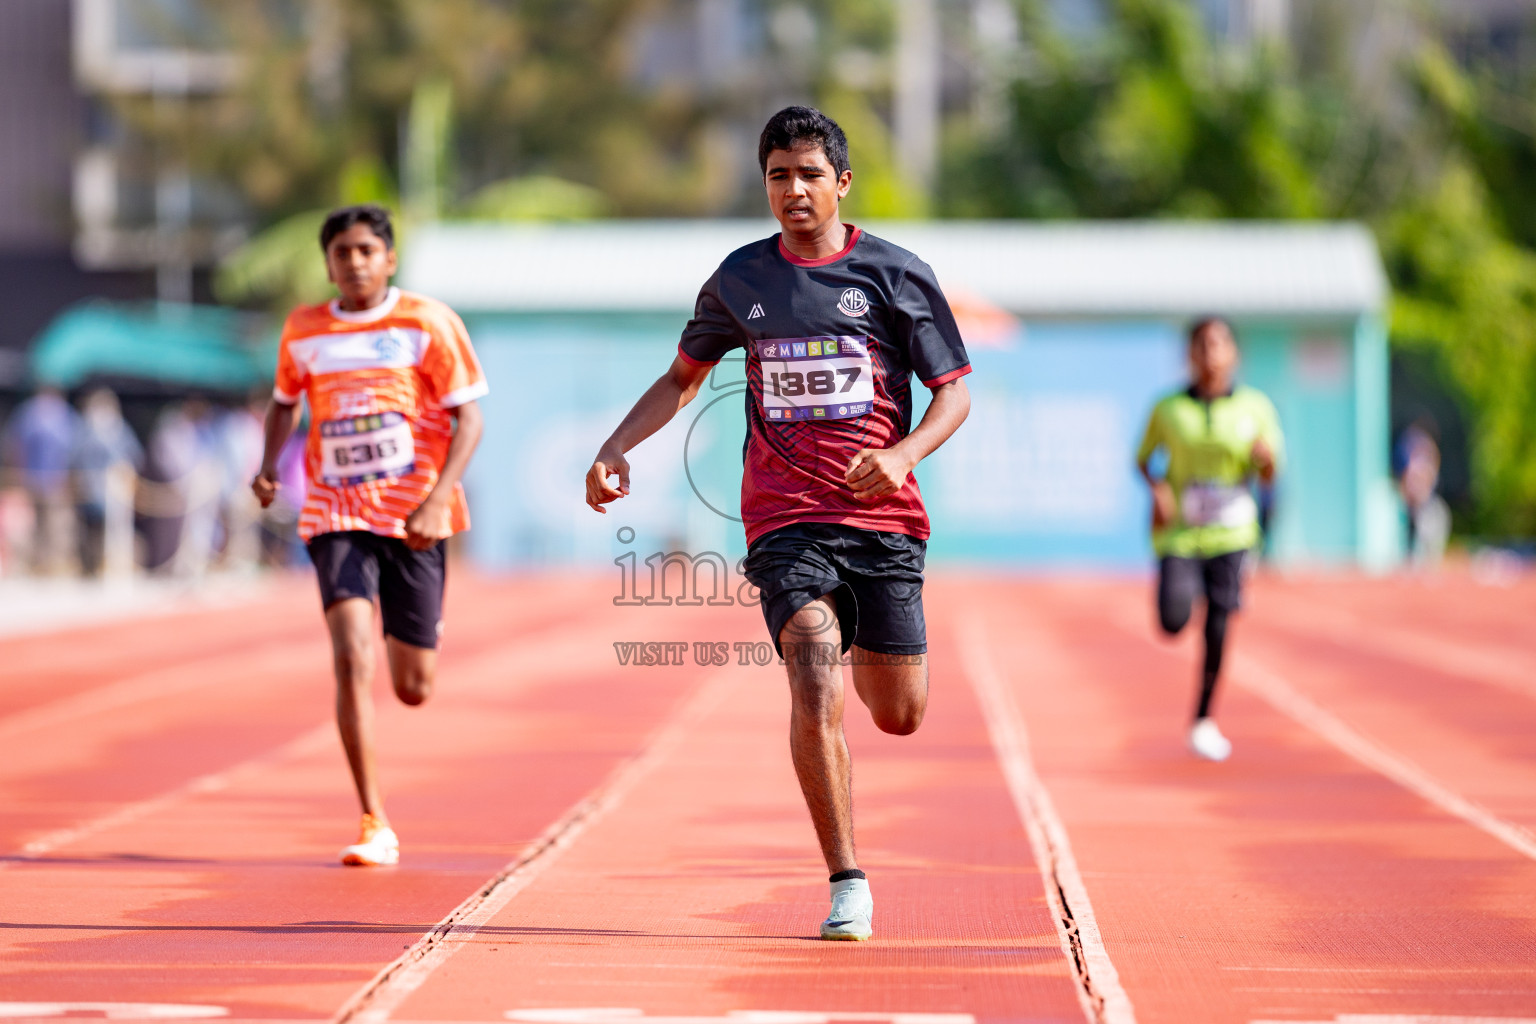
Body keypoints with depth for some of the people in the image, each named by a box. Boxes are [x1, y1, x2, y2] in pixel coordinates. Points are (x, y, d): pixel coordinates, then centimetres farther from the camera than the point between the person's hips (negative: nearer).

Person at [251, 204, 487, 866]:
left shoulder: (427, 323, -2)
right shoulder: (303, 332, 7)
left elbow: (468, 419, -2)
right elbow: (284, 402, 25)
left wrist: (437, 500, -16)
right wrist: (268, 466, 6)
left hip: (414, 517, -1)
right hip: (337, 515, 1)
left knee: (413, 689, 4)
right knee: (352, 657, -19)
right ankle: (374, 825, -14)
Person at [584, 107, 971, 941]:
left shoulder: (894, 275, 1)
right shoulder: (741, 278, 8)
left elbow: (954, 392, 4)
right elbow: (683, 377, 21)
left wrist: (905, 453, -16)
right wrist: (616, 447, 6)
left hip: (881, 516, 0)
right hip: (785, 521, 0)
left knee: (899, 716, 5)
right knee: (815, 692, -20)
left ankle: (865, 647, 43)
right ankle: (847, 885, -12)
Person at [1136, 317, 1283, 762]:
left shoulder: (1254, 407, 2)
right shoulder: (1168, 408, 1)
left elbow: (1268, 475, 4)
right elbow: (1142, 459, 11)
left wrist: (1266, 457, -20)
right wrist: (1156, 488, -10)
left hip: (1230, 532, 1)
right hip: (1179, 531, -1)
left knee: (1217, 629, -4)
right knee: (1173, 622, -16)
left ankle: (1203, 720, 14)